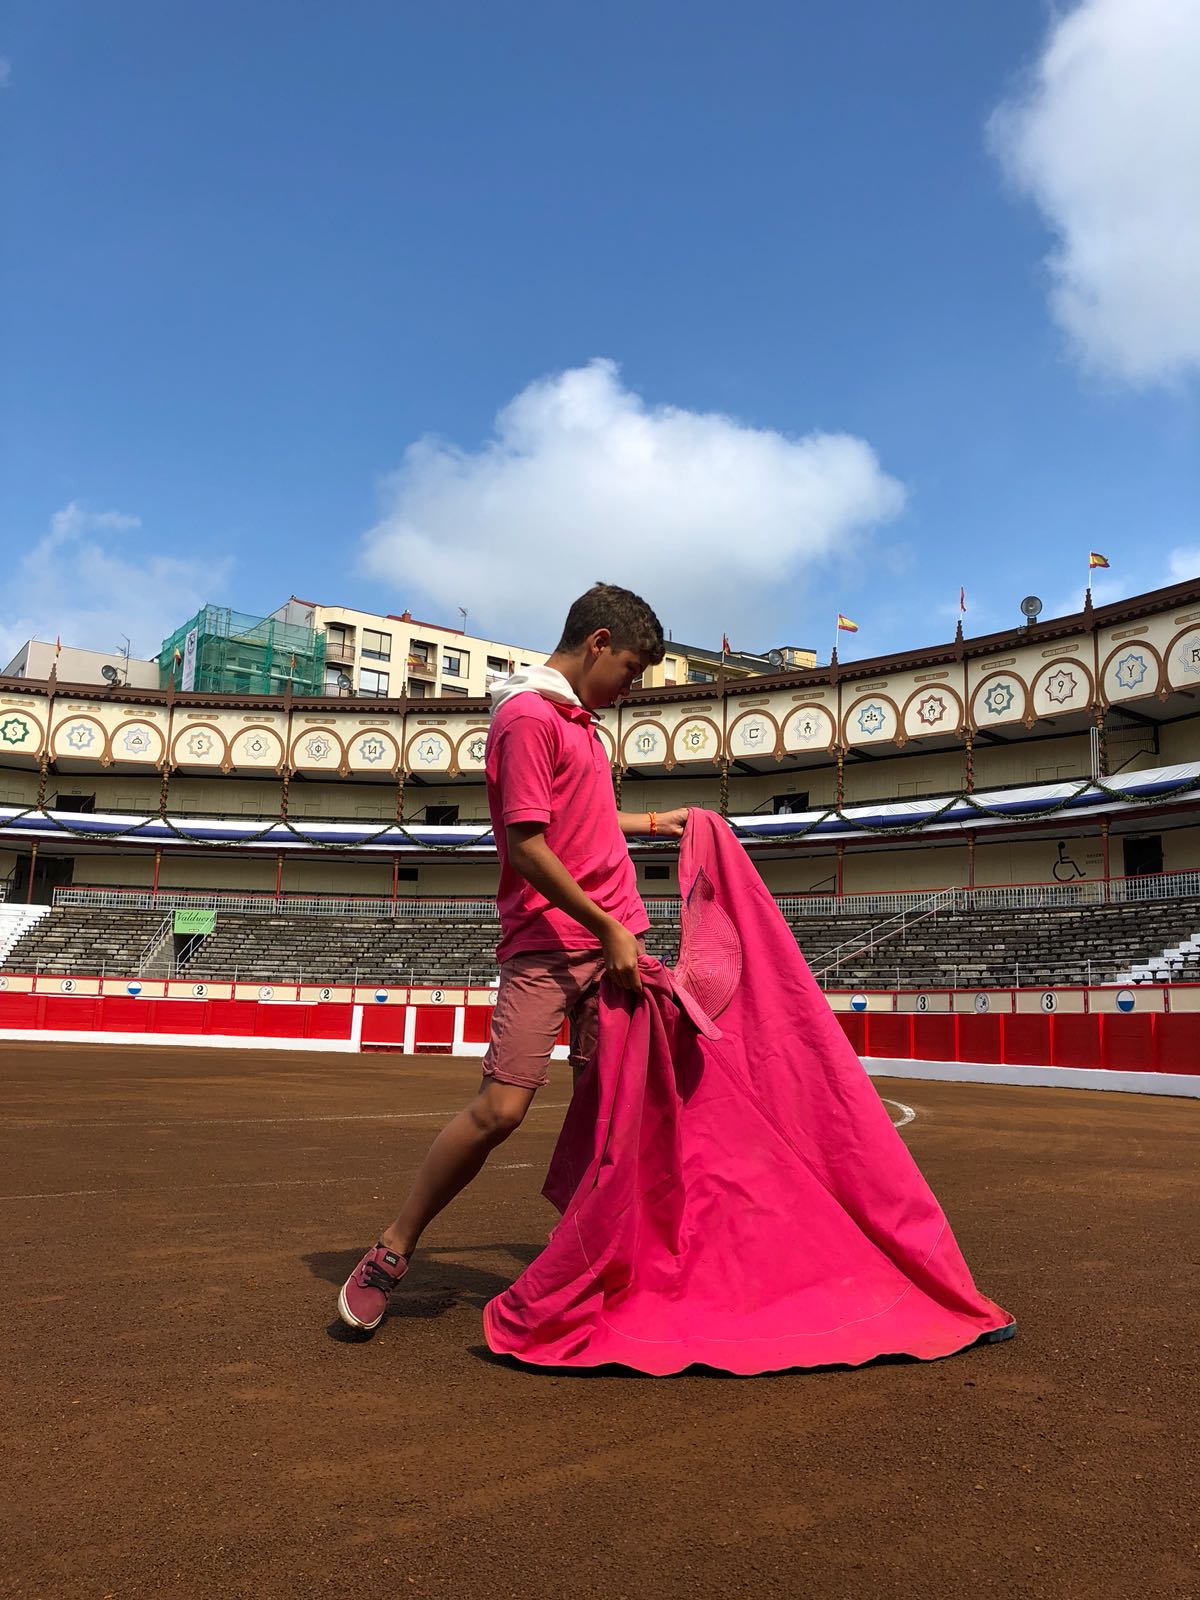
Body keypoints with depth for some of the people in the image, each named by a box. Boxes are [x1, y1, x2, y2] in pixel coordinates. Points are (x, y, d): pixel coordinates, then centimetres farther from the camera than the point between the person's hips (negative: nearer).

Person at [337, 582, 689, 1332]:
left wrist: (652, 822, 39)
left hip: (613, 939, 9)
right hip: (549, 944, -9)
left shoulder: (578, 719, 20)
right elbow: (527, 847, -16)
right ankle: (393, 1250, 7)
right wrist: (607, 928, -14)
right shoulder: (528, 717, -10)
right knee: (501, 1107, -10)